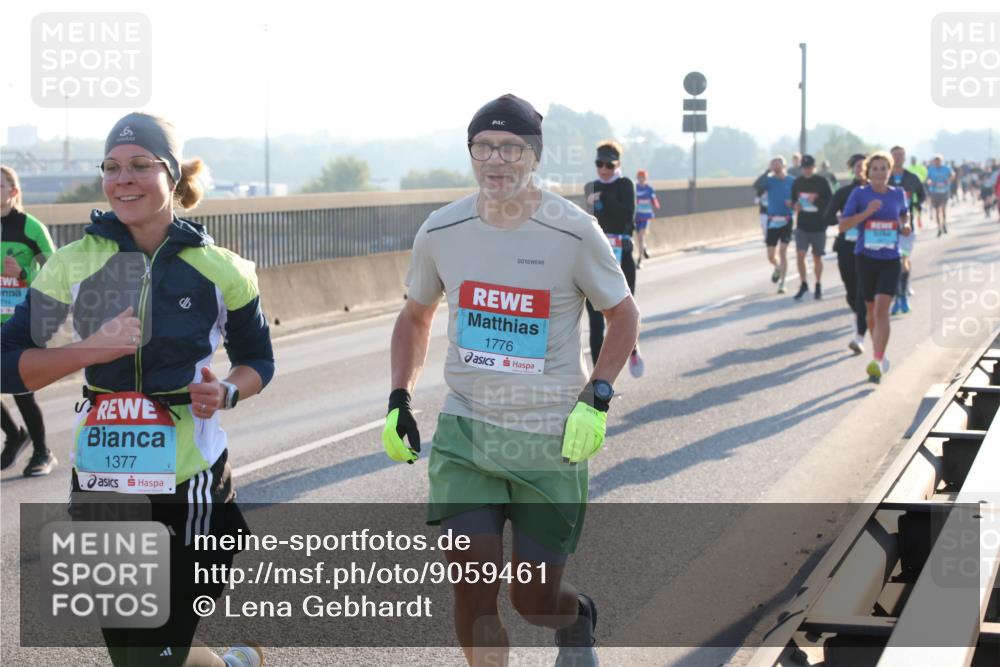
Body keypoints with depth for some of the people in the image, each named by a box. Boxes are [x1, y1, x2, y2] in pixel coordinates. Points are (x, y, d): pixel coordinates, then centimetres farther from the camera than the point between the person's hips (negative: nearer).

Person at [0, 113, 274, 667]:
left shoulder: (218, 269, -1)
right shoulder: (74, 264, -1)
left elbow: (258, 361, 11)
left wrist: (227, 392, -10)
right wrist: (90, 350, -18)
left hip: (191, 480, -2)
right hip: (103, 479, 2)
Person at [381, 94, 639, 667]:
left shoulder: (574, 233, -10)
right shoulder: (441, 232, -1)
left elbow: (624, 315, 3)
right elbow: (416, 316, 16)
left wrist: (596, 398, -10)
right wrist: (399, 400, 6)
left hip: (552, 440, -2)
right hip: (465, 431, 2)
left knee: (534, 601, 6)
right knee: (473, 586, -11)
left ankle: (577, 619, 43)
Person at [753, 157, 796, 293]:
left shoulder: (792, 181, 0)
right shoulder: (769, 180, 0)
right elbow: (756, 185, -18)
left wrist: (792, 203, -15)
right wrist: (767, 171, -23)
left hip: (786, 220, -2)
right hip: (772, 220, 2)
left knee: (783, 252, -6)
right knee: (771, 256, 5)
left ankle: (782, 283, 0)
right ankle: (778, 268, 39)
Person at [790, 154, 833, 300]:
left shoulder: (822, 182, -6)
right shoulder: (797, 182, 3)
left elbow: (830, 203, -3)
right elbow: (793, 200, 14)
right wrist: (796, 205, -8)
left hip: (818, 226, -2)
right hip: (802, 226, 2)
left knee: (817, 257, 8)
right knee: (800, 255, -11)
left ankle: (818, 286, 24)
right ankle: (803, 284, 7)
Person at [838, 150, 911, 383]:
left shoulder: (897, 194, 5)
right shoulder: (859, 194, -2)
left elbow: (904, 213, 26)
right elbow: (842, 225, -7)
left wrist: (905, 225, 5)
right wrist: (866, 213, -19)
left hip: (890, 260, -1)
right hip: (866, 258, 1)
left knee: (882, 309, -16)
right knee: (871, 309, 14)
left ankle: (877, 363, -22)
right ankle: (879, 353, 36)